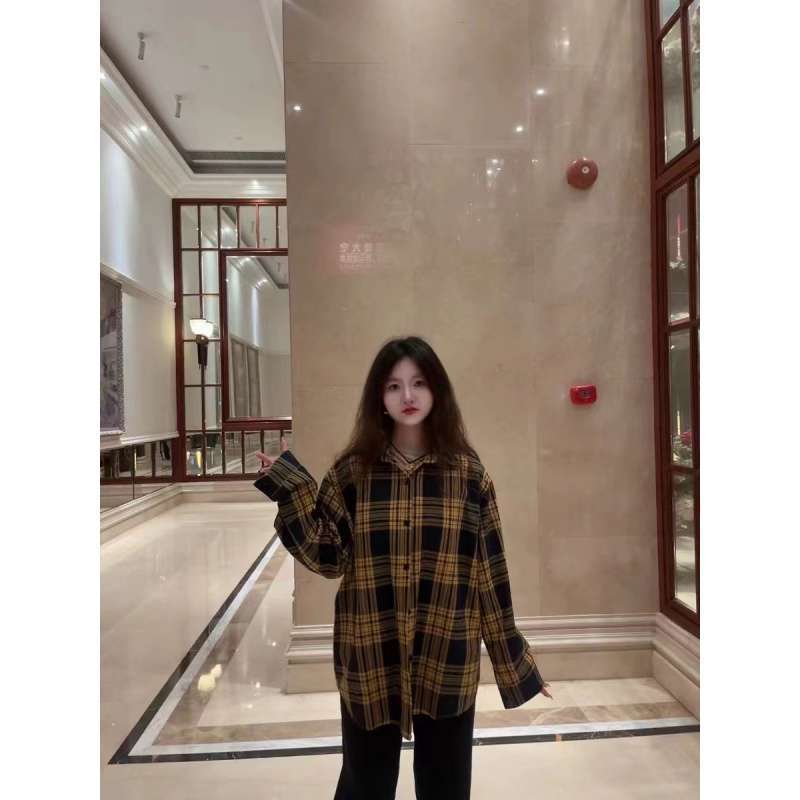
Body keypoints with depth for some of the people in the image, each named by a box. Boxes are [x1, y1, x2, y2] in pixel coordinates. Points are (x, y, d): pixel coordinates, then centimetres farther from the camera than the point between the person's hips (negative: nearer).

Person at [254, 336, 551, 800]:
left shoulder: (468, 473, -6)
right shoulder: (352, 471, -5)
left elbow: (490, 570, -2)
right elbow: (328, 559, -6)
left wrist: (515, 662, 2)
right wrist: (293, 491, -16)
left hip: (448, 661, 0)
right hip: (369, 660, 1)